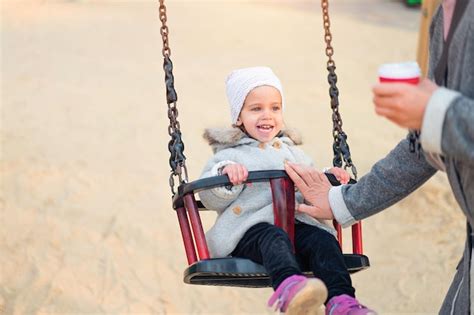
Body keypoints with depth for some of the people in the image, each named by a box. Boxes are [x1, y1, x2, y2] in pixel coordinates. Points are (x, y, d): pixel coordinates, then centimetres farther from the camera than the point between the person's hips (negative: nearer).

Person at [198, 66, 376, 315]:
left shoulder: (292, 151, 30)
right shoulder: (229, 155, 15)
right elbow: (211, 199, 3)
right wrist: (225, 172, -15)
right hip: (249, 228, -4)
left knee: (323, 240, -26)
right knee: (274, 239, -37)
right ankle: (290, 286, -66)